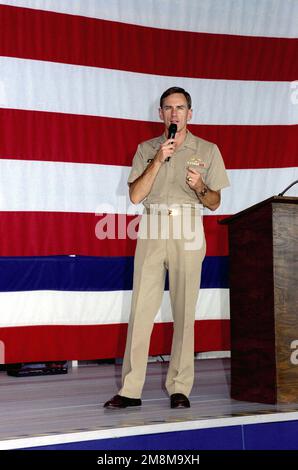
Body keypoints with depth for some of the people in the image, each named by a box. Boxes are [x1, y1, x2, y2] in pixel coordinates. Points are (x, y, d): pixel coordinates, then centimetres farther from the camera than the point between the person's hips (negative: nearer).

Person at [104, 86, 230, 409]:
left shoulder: (207, 150, 12)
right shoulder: (146, 149, 14)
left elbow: (214, 203, 11)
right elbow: (135, 195, 2)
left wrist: (200, 186, -10)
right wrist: (158, 160, -7)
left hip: (187, 231, -1)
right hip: (152, 229, 1)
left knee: (184, 310, -4)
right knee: (141, 308, -5)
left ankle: (179, 388, 2)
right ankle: (130, 389, -4)